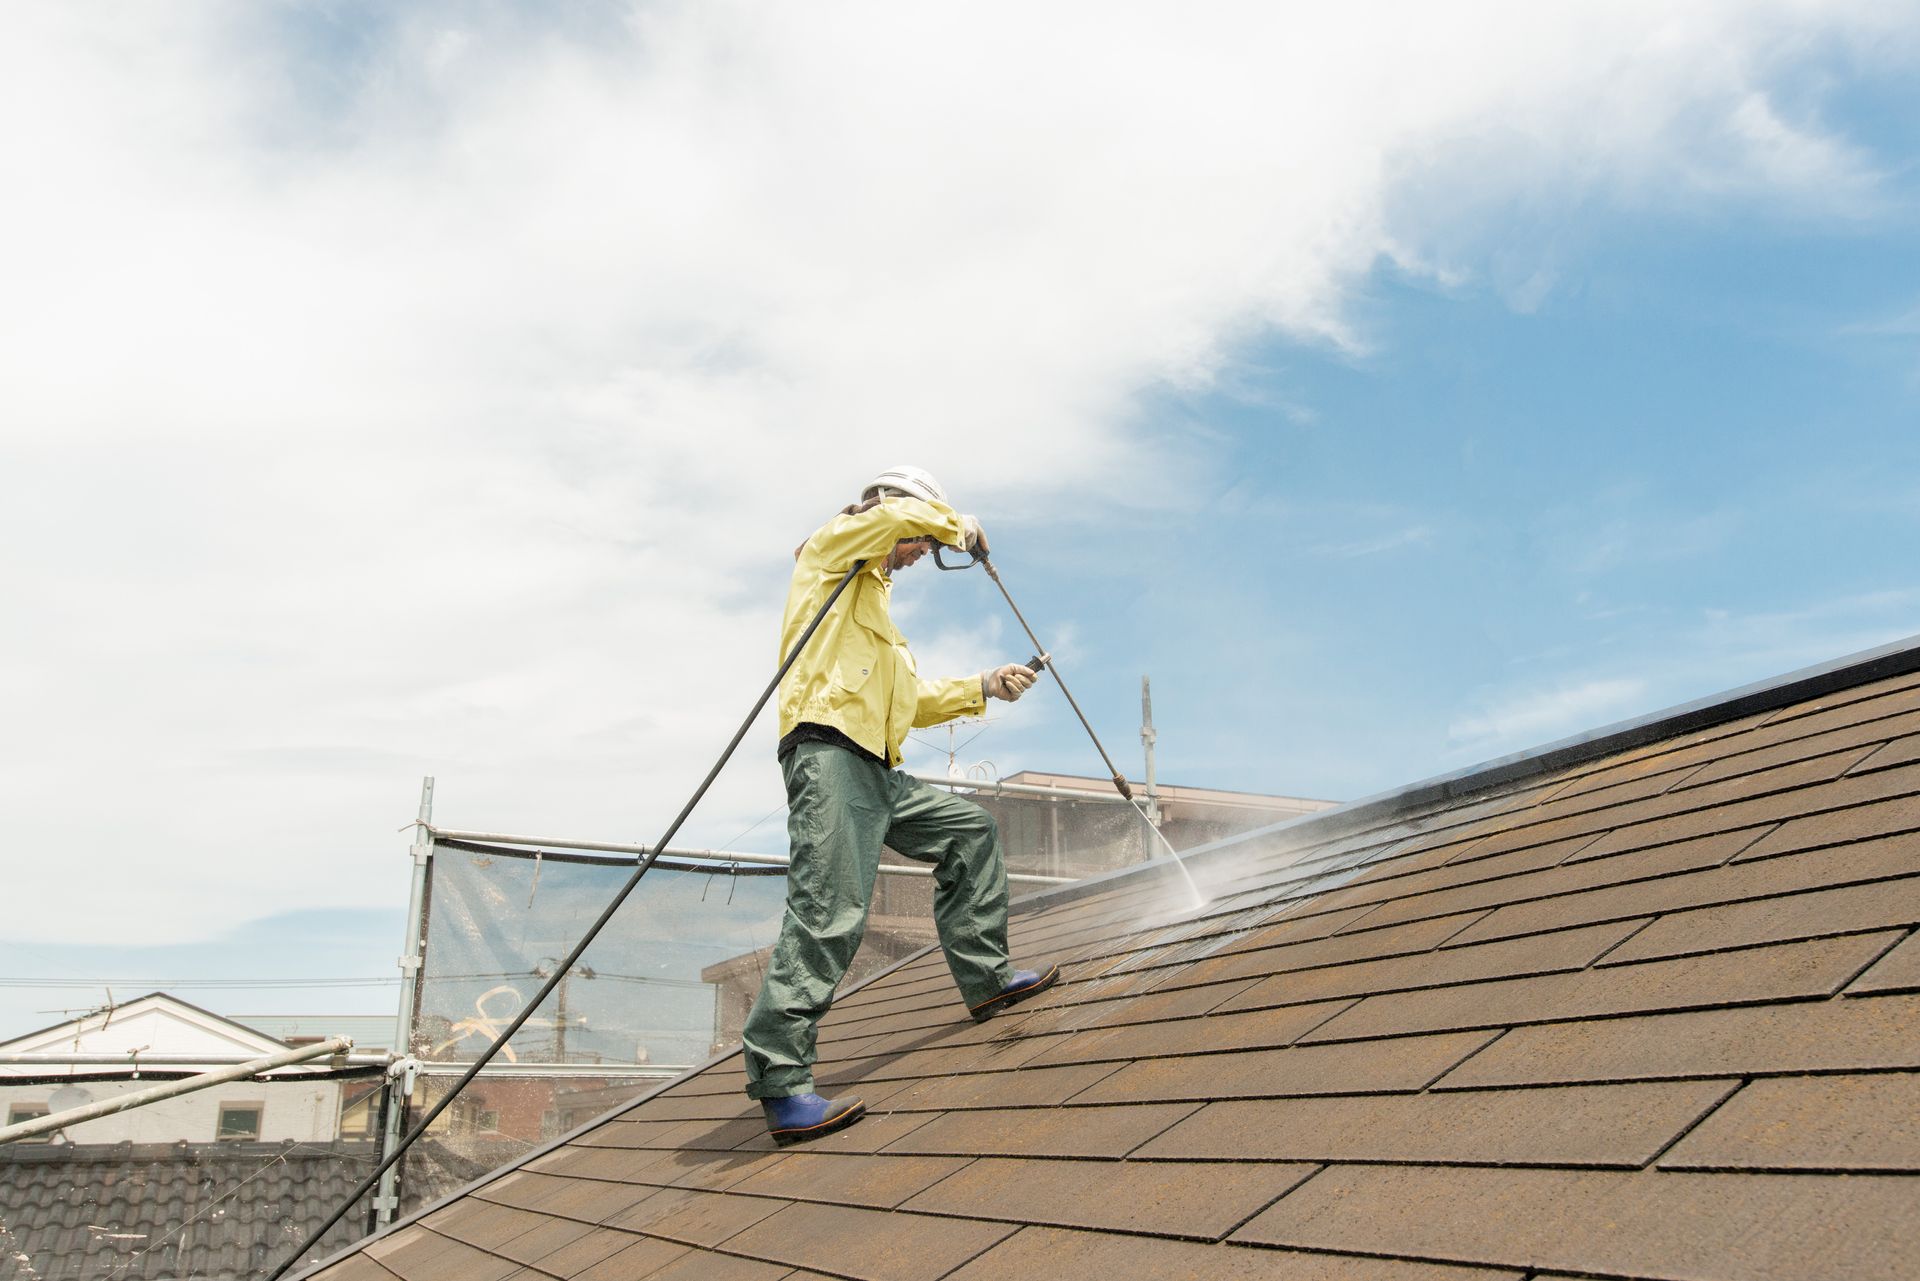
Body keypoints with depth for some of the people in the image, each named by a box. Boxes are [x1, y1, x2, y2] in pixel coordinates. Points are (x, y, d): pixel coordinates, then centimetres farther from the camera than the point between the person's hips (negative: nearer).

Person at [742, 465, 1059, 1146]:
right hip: (827, 751, -10)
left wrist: (983, 685, 23)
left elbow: (910, 701, 32)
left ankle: (984, 976, 19)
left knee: (969, 830, 16)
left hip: (877, 771, 10)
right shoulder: (831, 547, 10)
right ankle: (780, 1084, -22)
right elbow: (900, 513, -11)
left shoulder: (875, 603, 35)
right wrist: (958, 527, 8)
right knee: (830, 912, -19)